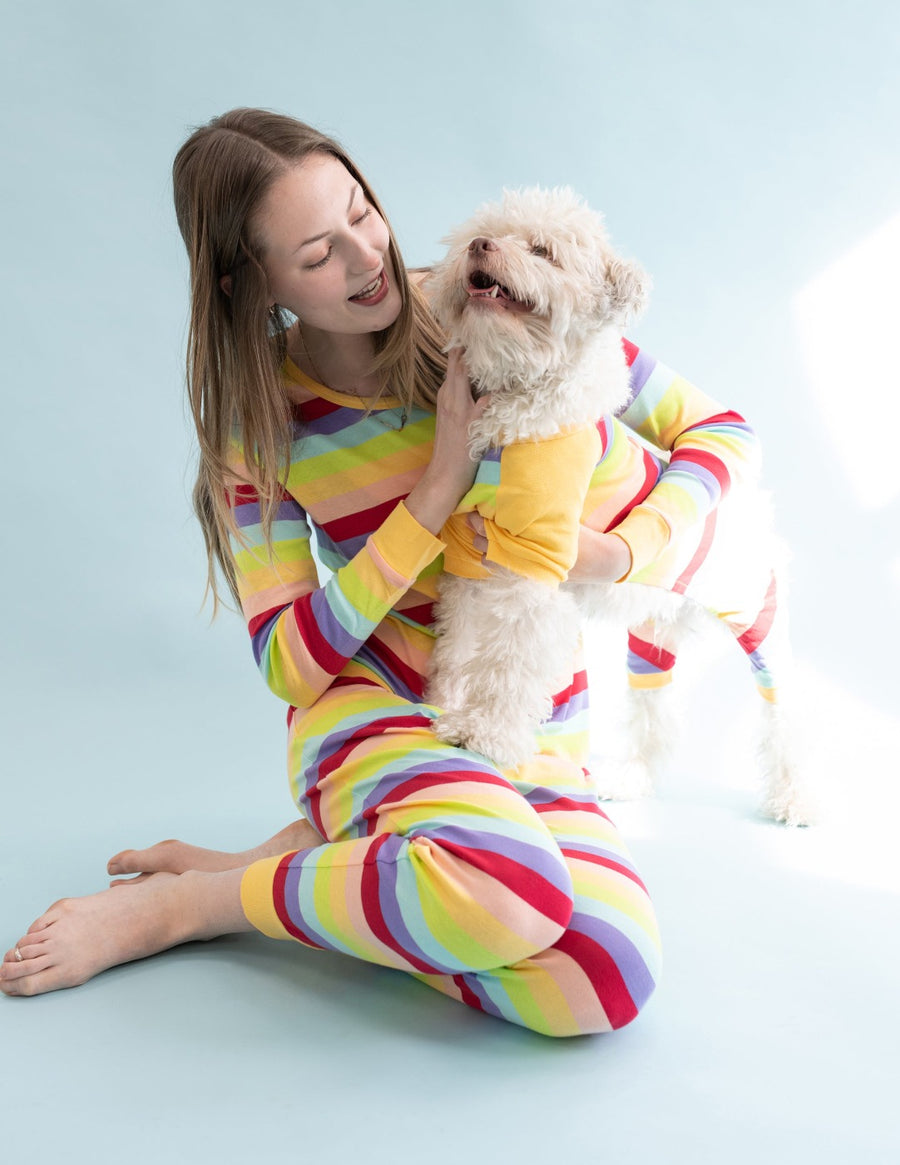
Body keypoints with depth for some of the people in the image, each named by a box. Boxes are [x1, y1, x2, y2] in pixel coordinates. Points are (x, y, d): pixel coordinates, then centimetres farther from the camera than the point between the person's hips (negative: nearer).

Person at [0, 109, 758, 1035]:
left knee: (610, 980, -28)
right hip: (373, 707, -2)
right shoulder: (262, 420, -4)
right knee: (510, 886, -38)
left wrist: (621, 553, -17)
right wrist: (439, 489, -19)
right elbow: (290, 664, -10)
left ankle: (322, 848, -6)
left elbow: (711, 425, 2)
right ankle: (181, 902, -14)